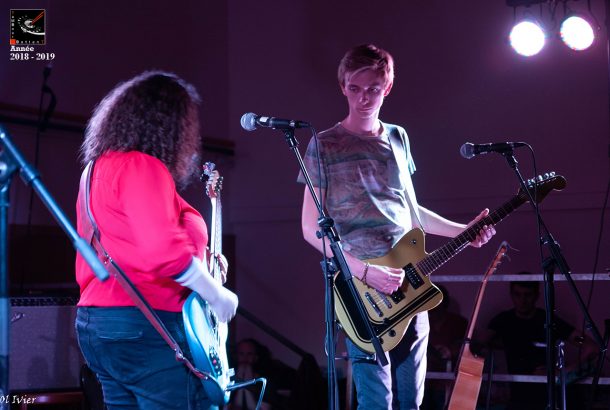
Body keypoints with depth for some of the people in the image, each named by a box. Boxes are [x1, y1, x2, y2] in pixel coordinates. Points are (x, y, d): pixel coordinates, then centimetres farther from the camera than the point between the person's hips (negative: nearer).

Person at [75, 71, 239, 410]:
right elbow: (165, 252, -24)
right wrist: (218, 296, -12)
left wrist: (195, 257, 21)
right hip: (145, 328, -10)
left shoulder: (101, 166, 17)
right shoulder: (141, 166, -14)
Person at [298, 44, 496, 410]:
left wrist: (462, 231, 12)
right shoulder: (324, 146, -4)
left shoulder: (398, 138, 12)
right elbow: (311, 229, -6)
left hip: (408, 284, 5)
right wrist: (364, 270, -16)